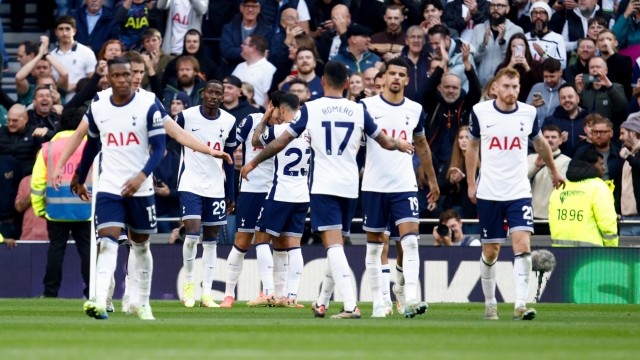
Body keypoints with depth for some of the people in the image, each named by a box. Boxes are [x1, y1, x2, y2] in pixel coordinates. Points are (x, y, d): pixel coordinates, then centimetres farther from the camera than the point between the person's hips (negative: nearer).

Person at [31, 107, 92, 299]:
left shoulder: (48, 148, 7)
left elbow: (37, 181, 4)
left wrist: (39, 208, 10)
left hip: (56, 209, 1)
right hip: (84, 209, -1)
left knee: (56, 249, 5)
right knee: (86, 250, 1)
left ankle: (50, 292, 5)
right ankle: (91, 291, -3)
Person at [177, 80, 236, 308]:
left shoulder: (229, 122, 4)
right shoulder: (186, 116, -5)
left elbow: (229, 160, 11)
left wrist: (230, 194, 10)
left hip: (216, 187, 3)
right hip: (190, 184, -3)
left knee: (210, 240, 5)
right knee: (192, 235, -15)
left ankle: (207, 293, 8)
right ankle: (188, 283, 6)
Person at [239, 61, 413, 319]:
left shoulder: (310, 109, -1)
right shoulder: (358, 111, 6)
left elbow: (280, 143, 3)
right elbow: (386, 143, 16)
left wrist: (253, 163, 17)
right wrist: (401, 145, 40)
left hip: (323, 186, -4)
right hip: (350, 186, 4)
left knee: (333, 245, -12)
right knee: (336, 245, 17)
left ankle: (351, 305, -25)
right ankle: (322, 302, 26)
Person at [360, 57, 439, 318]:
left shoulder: (415, 110, 8)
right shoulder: (367, 106, -1)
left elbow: (422, 146, 21)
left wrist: (432, 180, 24)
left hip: (405, 186, 1)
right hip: (374, 186, -1)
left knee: (410, 240, -13)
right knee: (374, 245, 4)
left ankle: (410, 298, -18)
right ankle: (378, 301, 11)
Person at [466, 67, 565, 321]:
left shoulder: (528, 113, 1)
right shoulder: (480, 112, -3)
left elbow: (540, 144, 19)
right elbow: (472, 146, 11)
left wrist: (554, 171, 31)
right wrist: (471, 183, 7)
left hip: (519, 193, 0)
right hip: (488, 193, 0)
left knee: (522, 244, -16)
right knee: (490, 251, 5)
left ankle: (520, 305, -18)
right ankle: (490, 304, 22)